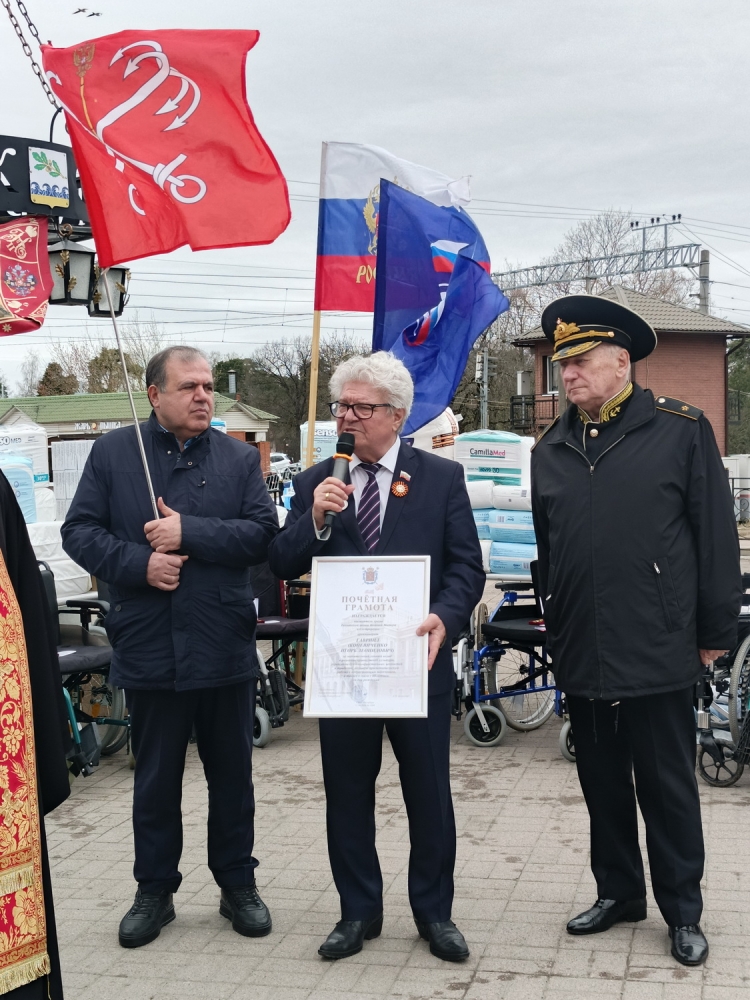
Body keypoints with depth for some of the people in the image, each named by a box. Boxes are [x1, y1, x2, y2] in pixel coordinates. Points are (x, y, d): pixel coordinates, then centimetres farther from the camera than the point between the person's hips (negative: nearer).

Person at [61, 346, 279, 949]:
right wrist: (140, 564, -16)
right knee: (155, 778, 12)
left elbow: (263, 533, -7)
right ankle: (155, 890, 28)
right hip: (148, 646, 0)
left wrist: (189, 532, -17)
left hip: (226, 647, 1)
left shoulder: (240, 458, 4)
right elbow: (80, 531, -1)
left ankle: (238, 883, 28)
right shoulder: (113, 453, 3)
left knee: (232, 774, 12)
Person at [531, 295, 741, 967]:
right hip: (583, 657, 4)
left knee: (669, 790, 7)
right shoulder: (550, 450, 9)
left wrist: (716, 632, -4)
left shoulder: (681, 430, -3)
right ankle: (618, 893, 31)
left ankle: (683, 912, 22)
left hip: (659, 654, -4)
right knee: (603, 785, 15)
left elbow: (716, 534, -3)